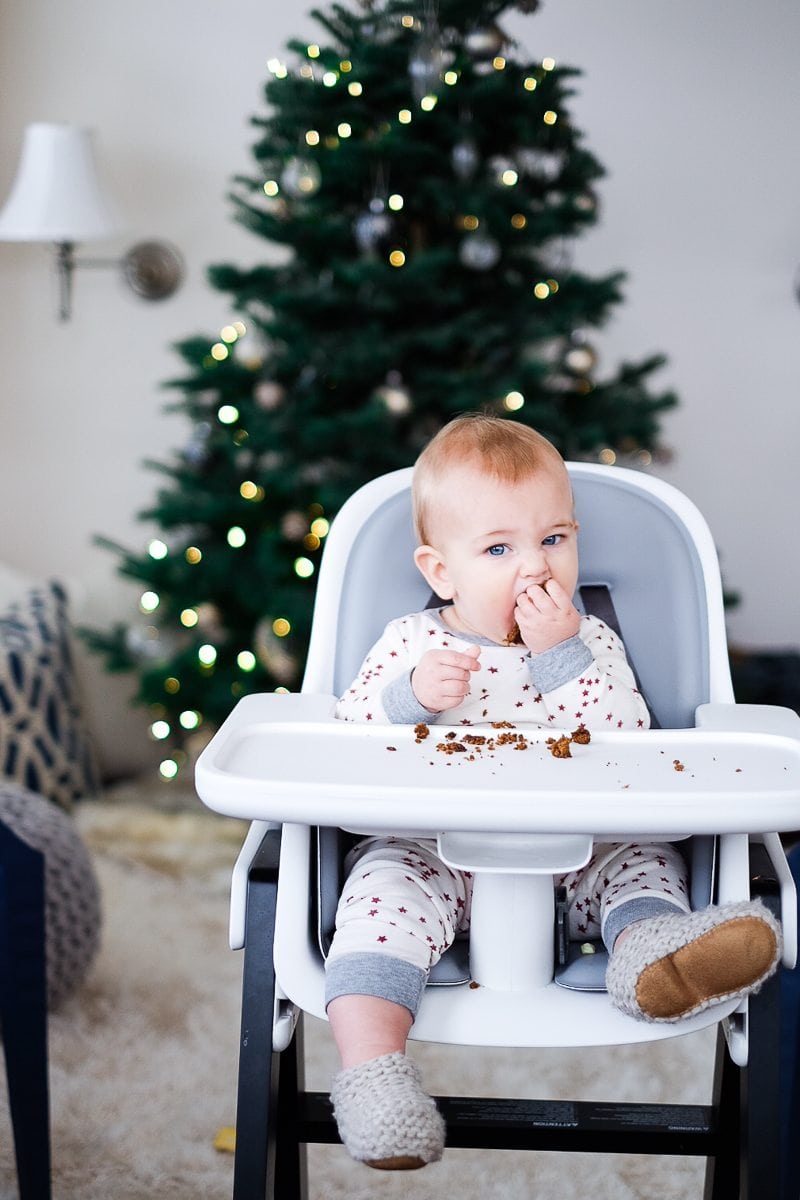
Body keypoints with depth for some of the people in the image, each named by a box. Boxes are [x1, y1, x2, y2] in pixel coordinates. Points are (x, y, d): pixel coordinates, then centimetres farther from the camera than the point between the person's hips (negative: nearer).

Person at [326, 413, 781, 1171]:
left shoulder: (591, 644, 6)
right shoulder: (409, 644, 4)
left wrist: (563, 656, -16)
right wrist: (411, 696, -20)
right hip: (434, 852, -2)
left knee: (647, 856, -16)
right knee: (387, 882, -29)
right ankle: (370, 1065, -38)